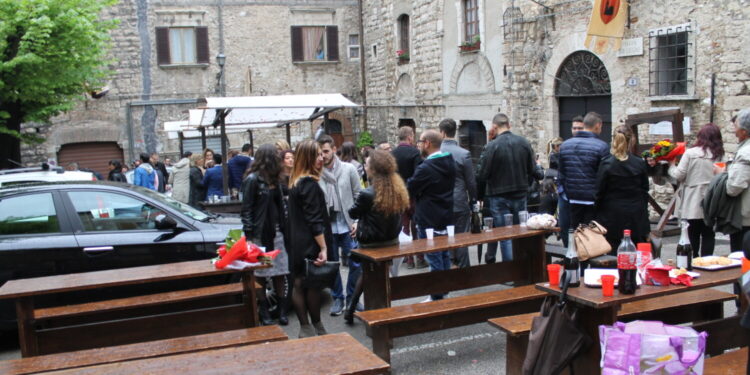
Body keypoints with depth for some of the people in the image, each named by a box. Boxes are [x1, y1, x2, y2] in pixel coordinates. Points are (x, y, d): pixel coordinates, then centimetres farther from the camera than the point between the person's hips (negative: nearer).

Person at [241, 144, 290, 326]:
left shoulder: (275, 180, 14)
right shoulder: (252, 180, -8)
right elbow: (246, 210, -11)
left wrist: (284, 228, 6)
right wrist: (249, 237, -14)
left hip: (277, 232, 7)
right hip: (260, 234, -6)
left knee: (280, 273, 8)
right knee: (260, 276, 3)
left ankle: (282, 311, 16)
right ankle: (263, 313, 12)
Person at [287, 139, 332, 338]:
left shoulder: (295, 183, 11)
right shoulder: (310, 184, -17)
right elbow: (315, 220, -21)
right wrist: (323, 248, -20)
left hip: (296, 244, 9)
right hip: (310, 245, -9)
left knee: (298, 284, 9)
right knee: (313, 284, 3)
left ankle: (305, 328, 17)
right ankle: (316, 327, 14)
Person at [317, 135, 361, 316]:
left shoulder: (348, 169, -3)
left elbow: (358, 196, 1)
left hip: (347, 225, 0)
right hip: (326, 227, 0)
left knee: (356, 264, 3)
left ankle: (352, 297, 22)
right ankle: (337, 297, 28)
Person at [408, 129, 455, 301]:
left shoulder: (426, 168, -22)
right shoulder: (450, 163, 4)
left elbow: (409, 190, -14)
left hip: (429, 220, -8)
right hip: (446, 217, 8)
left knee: (434, 260, -1)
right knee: (445, 256, 17)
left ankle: (436, 297, 6)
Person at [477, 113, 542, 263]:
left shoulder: (492, 146, -13)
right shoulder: (524, 143, -1)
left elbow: (482, 175, -12)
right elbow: (533, 170, 2)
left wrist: (480, 194, 3)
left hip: (499, 196, -4)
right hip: (520, 195, 4)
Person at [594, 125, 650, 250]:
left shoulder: (607, 164, -8)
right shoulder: (640, 164, 0)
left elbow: (599, 193, -6)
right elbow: (645, 192, 6)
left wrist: (596, 215, 5)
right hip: (636, 219, 2)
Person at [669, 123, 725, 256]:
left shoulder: (690, 153, -8)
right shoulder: (720, 156, 2)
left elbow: (678, 175, -8)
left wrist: (671, 165, 9)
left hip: (693, 204, -2)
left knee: (693, 234, 8)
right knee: (708, 235, 8)